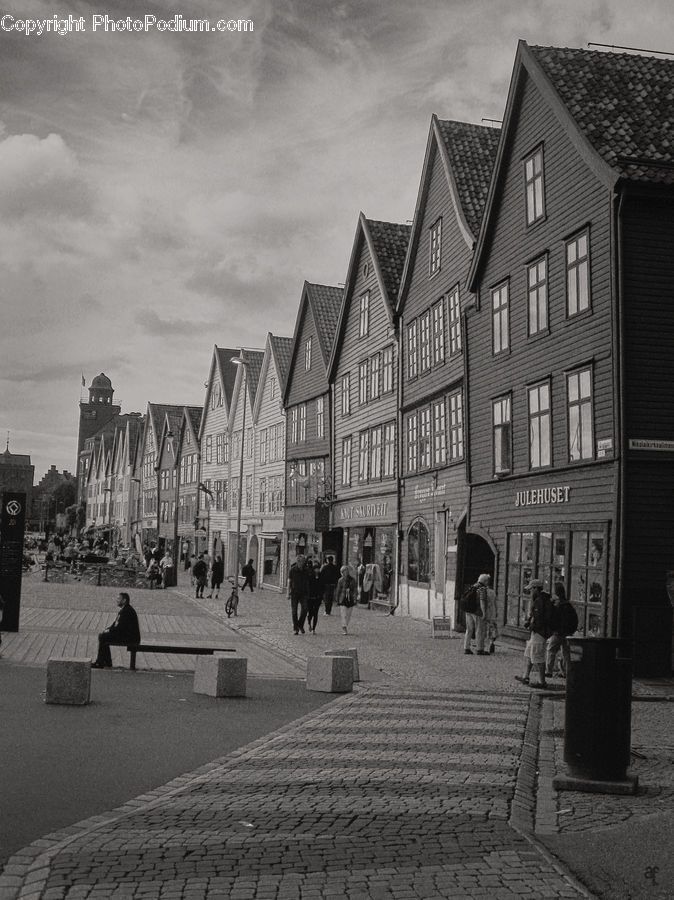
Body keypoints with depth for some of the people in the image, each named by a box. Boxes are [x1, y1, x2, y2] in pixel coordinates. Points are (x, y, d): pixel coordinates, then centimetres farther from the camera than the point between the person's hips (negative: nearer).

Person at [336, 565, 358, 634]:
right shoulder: (341, 580, -2)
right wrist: (337, 600, 4)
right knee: (344, 615, -10)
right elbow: (338, 590, 4)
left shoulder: (352, 579, 3)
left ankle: (345, 628, 22)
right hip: (343, 600, -2)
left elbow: (355, 589, 6)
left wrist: (355, 597, -4)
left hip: (350, 600, 3)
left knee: (348, 616, 9)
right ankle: (344, 630, -11)